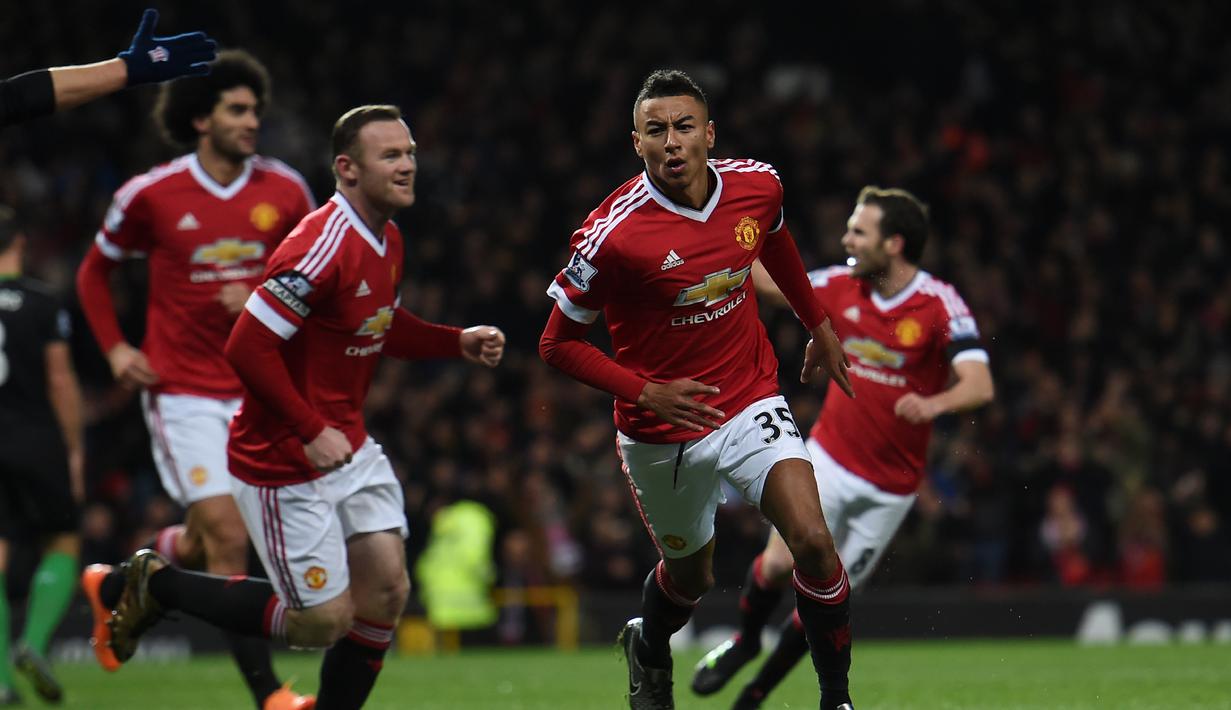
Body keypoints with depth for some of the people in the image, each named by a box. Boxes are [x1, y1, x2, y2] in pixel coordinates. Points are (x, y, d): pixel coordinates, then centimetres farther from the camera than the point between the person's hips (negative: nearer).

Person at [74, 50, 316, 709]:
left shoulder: (284, 191, 0)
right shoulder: (150, 195, -6)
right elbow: (94, 270, 10)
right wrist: (114, 348, -2)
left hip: (255, 389, 4)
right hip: (182, 392, -4)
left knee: (205, 544, 11)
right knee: (228, 537, -14)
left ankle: (115, 586, 42)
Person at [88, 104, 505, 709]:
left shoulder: (387, 242, 6)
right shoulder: (322, 246, -24)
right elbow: (247, 347, -26)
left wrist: (458, 342, 8)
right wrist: (311, 432, -24)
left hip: (346, 447, 9)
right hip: (283, 466, -9)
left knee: (386, 591, 0)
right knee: (324, 622, -3)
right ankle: (157, 584, 13)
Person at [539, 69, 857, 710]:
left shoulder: (759, 186, -9)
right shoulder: (613, 234, -22)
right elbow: (557, 342, -12)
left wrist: (819, 326, 24)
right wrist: (645, 394, -22)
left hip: (750, 404, 2)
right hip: (660, 434, -2)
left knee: (813, 542, -19)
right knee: (690, 575, 16)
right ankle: (647, 646, 52)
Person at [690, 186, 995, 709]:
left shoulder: (940, 305, -18)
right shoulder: (843, 285, -3)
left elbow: (979, 385, -28)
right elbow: (769, 285, 11)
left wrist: (933, 403, -48)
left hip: (890, 487, -2)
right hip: (829, 458, 2)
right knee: (778, 563, -13)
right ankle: (744, 641, 19)